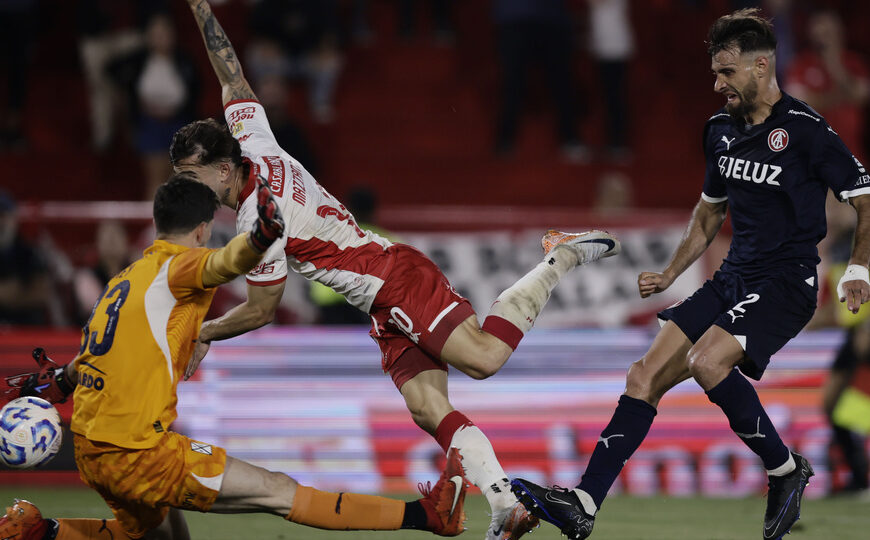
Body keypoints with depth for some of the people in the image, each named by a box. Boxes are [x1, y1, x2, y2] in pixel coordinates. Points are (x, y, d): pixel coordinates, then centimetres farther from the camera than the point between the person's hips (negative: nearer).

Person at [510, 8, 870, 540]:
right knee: (646, 375, -5)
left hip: (787, 282, -7)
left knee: (708, 361, -29)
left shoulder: (807, 131, -13)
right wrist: (670, 274, 21)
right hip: (733, 277, 7)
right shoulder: (722, 130, 10)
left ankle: (786, 470, -8)